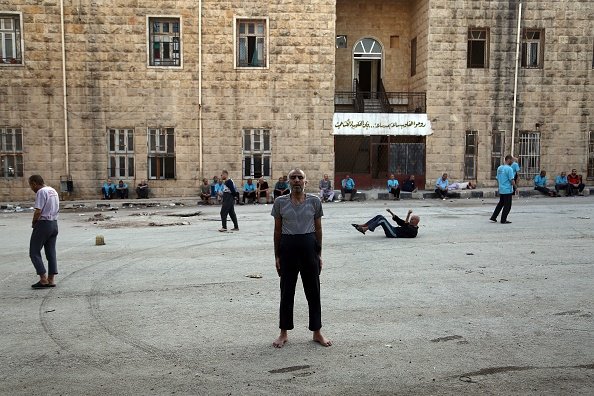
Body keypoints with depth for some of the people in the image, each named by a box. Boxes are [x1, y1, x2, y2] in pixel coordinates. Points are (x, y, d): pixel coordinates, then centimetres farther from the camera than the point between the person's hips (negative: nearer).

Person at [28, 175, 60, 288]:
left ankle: (43, 279, -3)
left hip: (43, 224, -8)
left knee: (34, 252, 1)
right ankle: (51, 280, 12)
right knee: (51, 253, 11)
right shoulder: (54, 191, 13)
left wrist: (34, 223, -3)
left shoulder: (41, 192, -13)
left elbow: (38, 211, -20)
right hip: (54, 224, 8)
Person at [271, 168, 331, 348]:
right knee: (286, 291, 7)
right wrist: (277, 256, 3)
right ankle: (284, 333, 21)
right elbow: (277, 230, 5)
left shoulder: (314, 201, 0)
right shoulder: (280, 202, 0)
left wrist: (319, 254, 5)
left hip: (309, 245, 0)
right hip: (288, 246, 0)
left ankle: (317, 332, 21)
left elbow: (318, 229, 6)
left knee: (313, 290, 7)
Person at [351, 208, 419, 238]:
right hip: (394, 230, 10)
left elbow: (405, 228, -24)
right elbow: (399, 221, 26)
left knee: (382, 219, -23)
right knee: (379, 216, 1)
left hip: (394, 234, -10)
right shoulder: (410, 225, 25)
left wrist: (408, 215, -29)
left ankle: (365, 229, -28)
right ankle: (361, 225, -7)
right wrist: (391, 212, 18)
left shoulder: (414, 230, -5)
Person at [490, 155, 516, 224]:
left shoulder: (499, 168, 9)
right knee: (507, 206, 2)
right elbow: (512, 180, -17)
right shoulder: (509, 168, -16)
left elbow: (497, 179, 16)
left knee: (500, 204, 18)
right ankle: (503, 220, 6)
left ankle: (493, 217, 17)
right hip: (508, 190, -8)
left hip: (501, 190, 8)